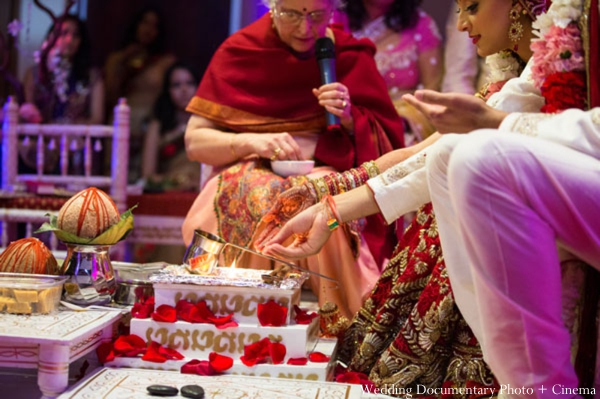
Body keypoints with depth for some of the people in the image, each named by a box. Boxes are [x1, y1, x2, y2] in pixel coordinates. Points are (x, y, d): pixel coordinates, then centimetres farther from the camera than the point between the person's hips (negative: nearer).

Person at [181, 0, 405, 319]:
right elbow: (194, 142, 4)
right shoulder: (239, 50, 7)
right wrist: (252, 141, -14)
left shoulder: (351, 56, 10)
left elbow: (387, 146, 12)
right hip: (253, 173, 0)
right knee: (262, 202, -36)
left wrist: (350, 118, -8)